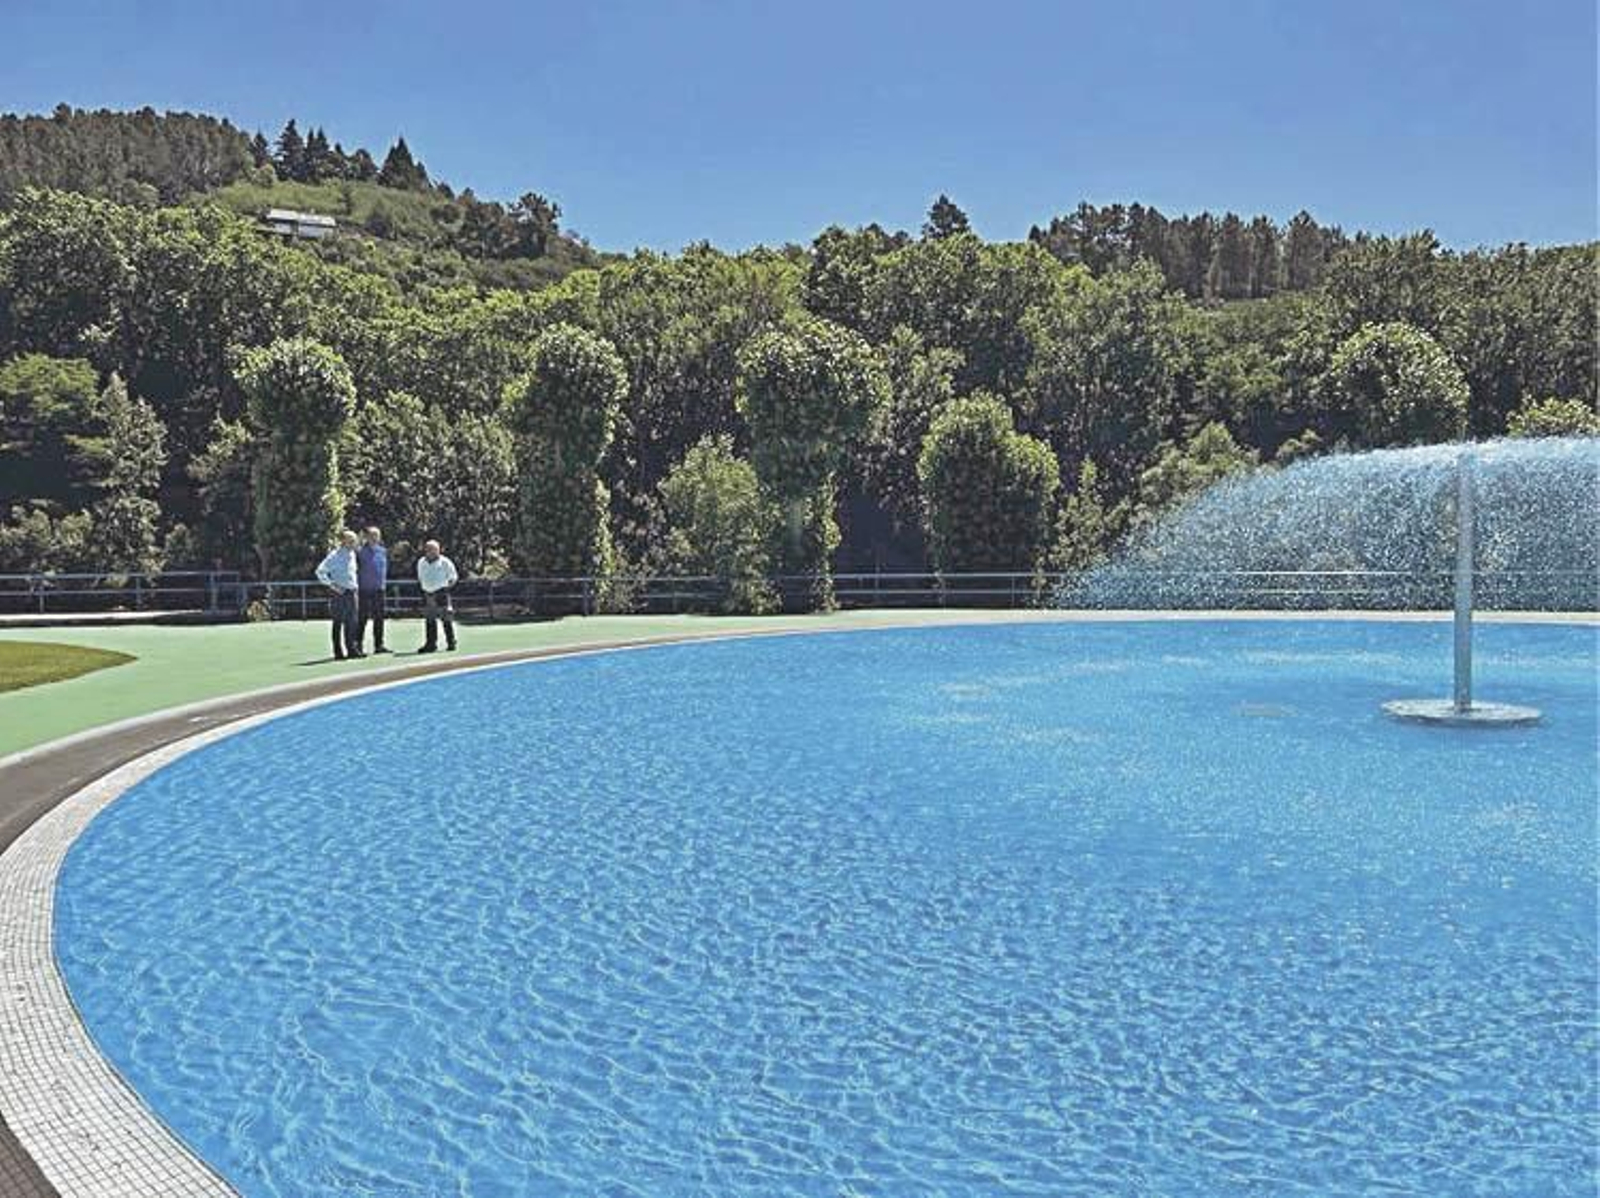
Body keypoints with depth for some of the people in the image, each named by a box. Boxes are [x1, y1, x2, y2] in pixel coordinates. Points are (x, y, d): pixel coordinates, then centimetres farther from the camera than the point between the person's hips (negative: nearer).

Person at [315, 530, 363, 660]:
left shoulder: (352, 554, 12)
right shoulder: (335, 556, -10)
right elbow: (320, 571, -14)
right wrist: (331, 584, -16)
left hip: (351, 592, 7)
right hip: (340, 592, -7)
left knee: (352, 623, 7)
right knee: (338, 623, 0)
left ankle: (352, 649, 12)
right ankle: (338, 651, 5)